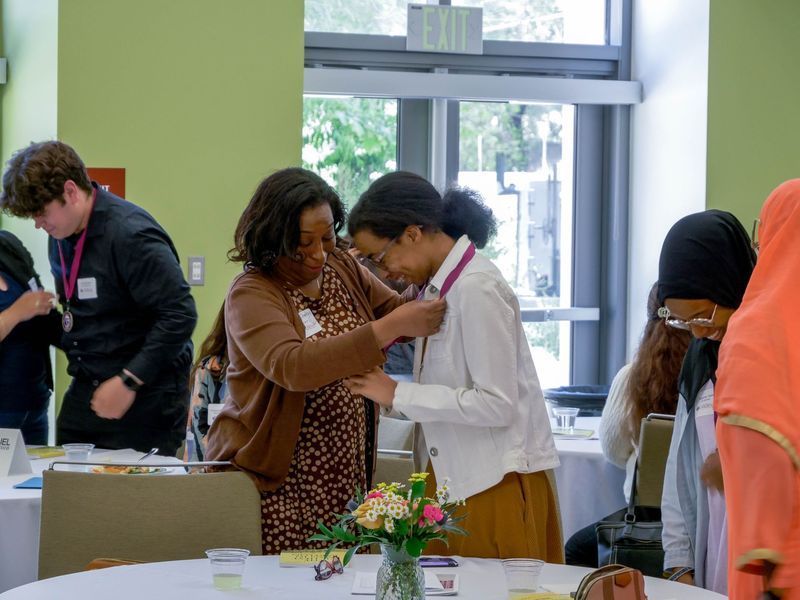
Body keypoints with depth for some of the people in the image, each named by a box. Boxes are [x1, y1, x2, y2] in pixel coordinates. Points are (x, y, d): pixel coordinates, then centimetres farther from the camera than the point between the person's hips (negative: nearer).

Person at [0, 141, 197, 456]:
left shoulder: (131, 234, -19)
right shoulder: (60, 235, 8)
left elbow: (180, 315, -23)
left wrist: (128, 382, -22)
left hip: (145, 396, -8)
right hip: (86, 391, 8)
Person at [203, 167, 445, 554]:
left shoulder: (343, 268, 8)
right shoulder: (250, 295, -13)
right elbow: (291, 367, -29)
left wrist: (430, 311, -10)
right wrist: (389, 328, -34)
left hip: (345, 475, 5)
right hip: (277, 479, -5)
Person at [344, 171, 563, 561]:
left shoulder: (477, 289, -16)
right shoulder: (437, 286, 10)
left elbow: (497, 404, -19)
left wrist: (398, 395, -17)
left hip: (496, 483, -8)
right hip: (455, 479, 8)